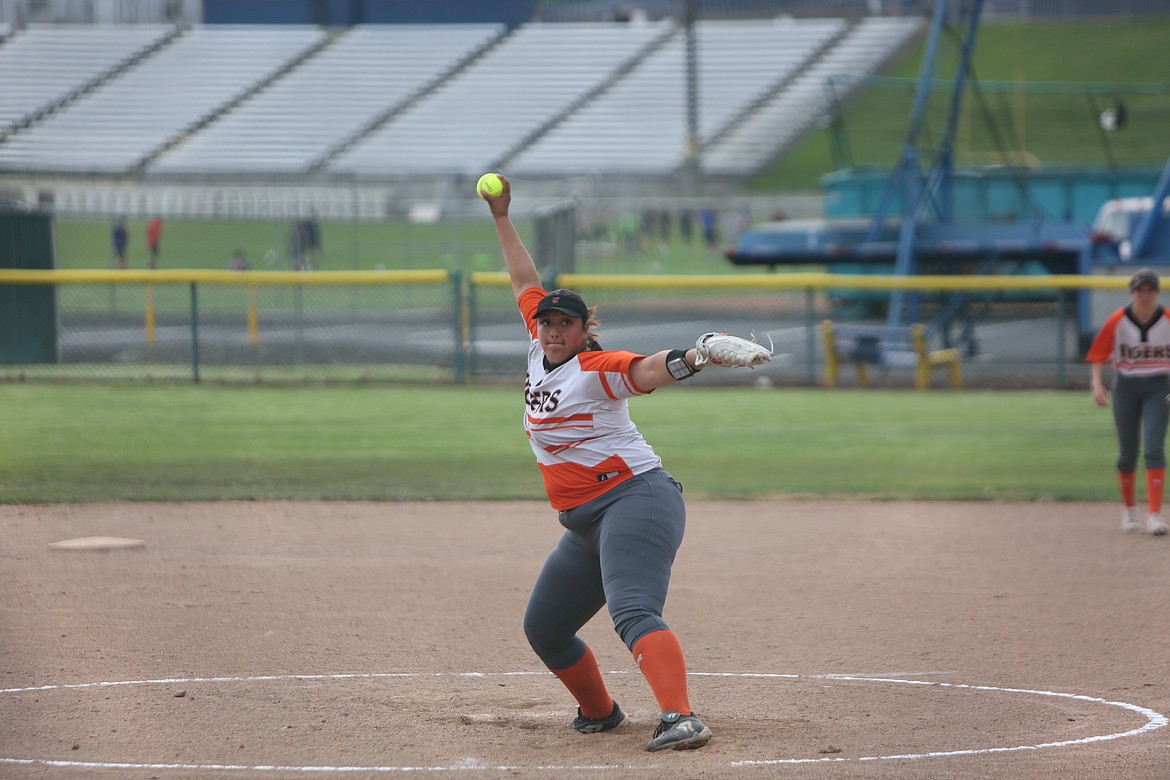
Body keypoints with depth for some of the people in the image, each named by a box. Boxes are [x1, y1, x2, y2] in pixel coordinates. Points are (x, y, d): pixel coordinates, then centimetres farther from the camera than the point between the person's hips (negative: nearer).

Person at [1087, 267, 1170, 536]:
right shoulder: (1117, 321, -8)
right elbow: (1098, 355, -6)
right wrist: (1097, 384, -20)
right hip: (1126, 387, 1)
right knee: (1128, 453, 9)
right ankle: (1129, 509, 29)